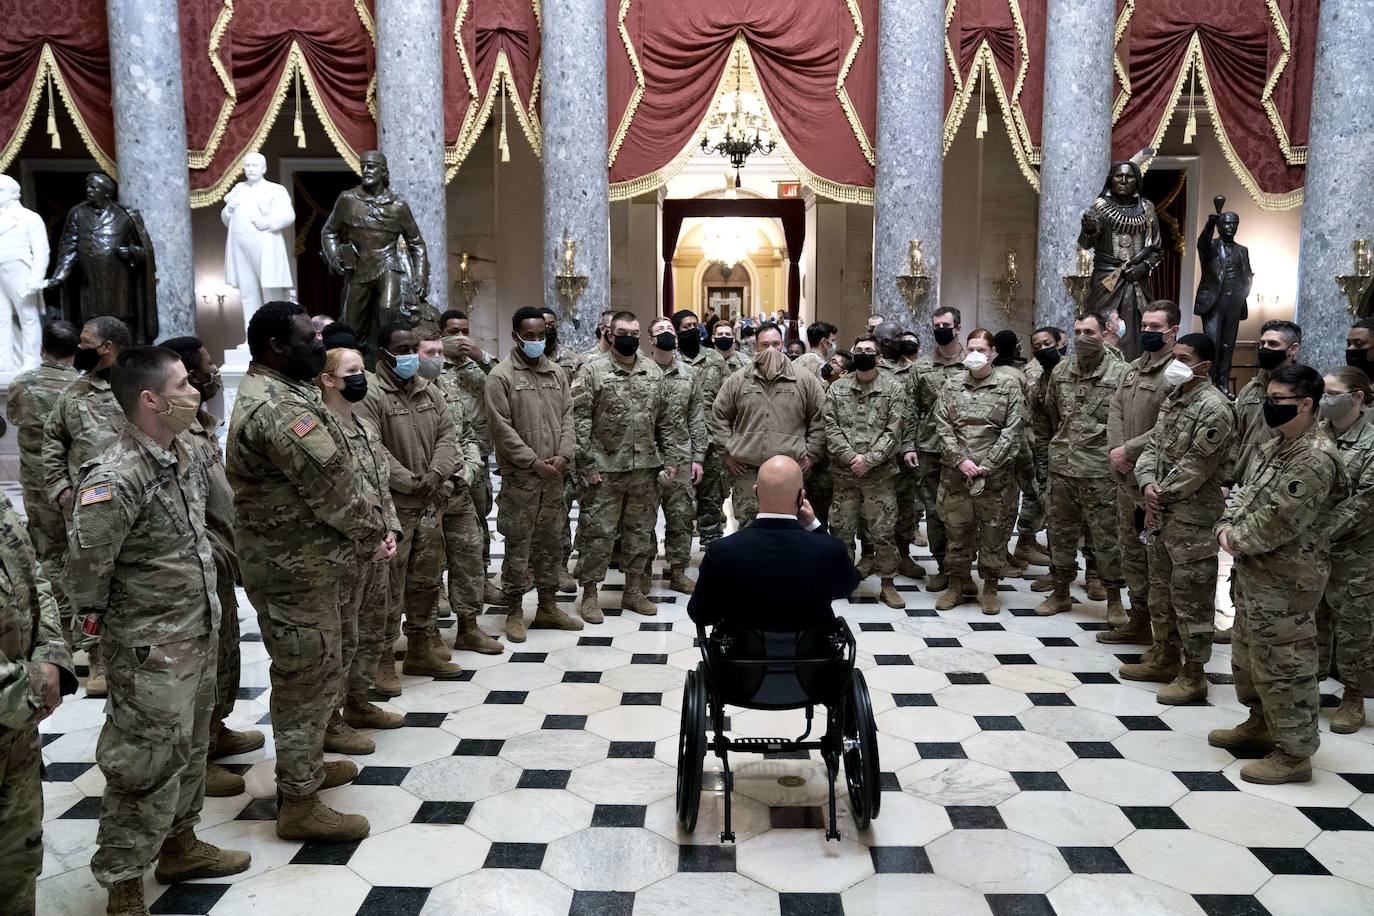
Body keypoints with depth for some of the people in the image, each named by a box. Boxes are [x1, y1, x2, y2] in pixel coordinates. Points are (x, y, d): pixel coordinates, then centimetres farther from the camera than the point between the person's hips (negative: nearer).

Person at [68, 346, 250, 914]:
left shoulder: (185, 454, 3)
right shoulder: (115, 478, -24)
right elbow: (86, 562, -25)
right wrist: (95, 614, -9)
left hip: (198, 632, 8)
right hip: (150, 649, -8)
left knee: (190, 749, 21)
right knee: (147, 765, 3)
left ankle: (179, 846, 40)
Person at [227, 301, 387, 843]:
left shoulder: (274, 393, 11)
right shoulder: (279, 410, -24)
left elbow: (333, 472, 10)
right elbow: (332, 490, -23)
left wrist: (368, 522, 0)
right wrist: (376, 526, -6)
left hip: (296, 559, 11)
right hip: (295, 569, -11)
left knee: (306, 674, 23)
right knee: (309, 679, 0)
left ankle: (304, 764, 40)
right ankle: (299, 805, 13)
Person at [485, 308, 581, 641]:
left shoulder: (556, 372, 11)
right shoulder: (501, 376, -6)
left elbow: (567, 416, 10)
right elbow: (502, 428, -12)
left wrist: (564, 454, -6)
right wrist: (534, 462, -14)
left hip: (553, 475, 5)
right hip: (520, 476, -5)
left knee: (550, 542, 13)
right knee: (518, 545, 1)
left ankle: (548, 607, 24)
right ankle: (514, 612, 12)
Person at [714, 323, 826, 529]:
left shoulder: (805, 381, 4)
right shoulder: (737, 380, 8)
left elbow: (820, 418, 8)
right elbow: (720, 415, 12)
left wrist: (811, 453, 3)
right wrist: (727, 452, 5)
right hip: (746, 469, 1)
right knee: (747, 525, 5)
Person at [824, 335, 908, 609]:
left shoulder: (893, 387, 1)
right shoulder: (837, 388, 8)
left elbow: (894, 429, -6)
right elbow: (831, 427, 1)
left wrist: (869, 459, -14)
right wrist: (850, 456, -12)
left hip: (880, 473, -2)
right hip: (843, 472, 2)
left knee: (883, 532, 1)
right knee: (842, 529, 9)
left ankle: (887, 584, 13)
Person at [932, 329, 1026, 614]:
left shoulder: (1009, 384, 1)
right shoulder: (952, 385, 8)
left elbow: (1013, 429, -5)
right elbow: (942, 425, 3)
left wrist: (986, 465, -12)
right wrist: (960, 460, -10)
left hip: (996, 474, -2)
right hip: (955, 472, 2)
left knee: (994, 532, 5)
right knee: (956, 529, 8)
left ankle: (990, 588, 19)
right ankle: (957, 584, 22)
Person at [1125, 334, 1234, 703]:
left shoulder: (1213, 408, -16)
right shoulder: (1172, 398, 12)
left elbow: (1195, 465, -18)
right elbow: (1153, 445, 11)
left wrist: (1162, 495, -9)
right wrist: (1147, 484, -6)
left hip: (1192, 515, -9)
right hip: (1160, 509, 9)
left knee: (1191, 596, -1)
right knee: (1161, 588, 18)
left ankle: (1193, 674, 10)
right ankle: (1164, 657, 31)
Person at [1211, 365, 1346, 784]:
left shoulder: (1316, 459, -21)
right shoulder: (1271, 447, 11)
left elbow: (1278, 522, -25)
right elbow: (1244, 494, 16)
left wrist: (1237, 541, -12)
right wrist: (1226, 526, -3)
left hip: (1284, 581, -10)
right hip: (1252, 572, 10)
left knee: (1283, 665, 0)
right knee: (1248, 655, 22)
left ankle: (1295, 753, 13)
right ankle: (1261, 725, 39)